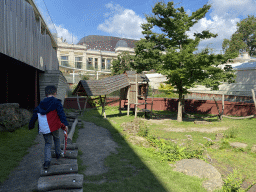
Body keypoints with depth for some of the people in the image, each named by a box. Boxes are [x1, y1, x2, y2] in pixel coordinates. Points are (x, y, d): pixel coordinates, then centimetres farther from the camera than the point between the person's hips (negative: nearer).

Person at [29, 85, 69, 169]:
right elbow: (61, 113, -15)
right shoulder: (56, 102, -3)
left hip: (44, 128, 3)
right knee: (56, 139, 24)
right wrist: (65, 124, -21)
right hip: (54, 126, -3)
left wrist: (31, 125, 23)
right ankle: (58, 154, 36)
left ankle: (47, 161, 4)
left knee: (48, 143, 14)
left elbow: (35, 115, 14)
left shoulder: (41, 104, 12)